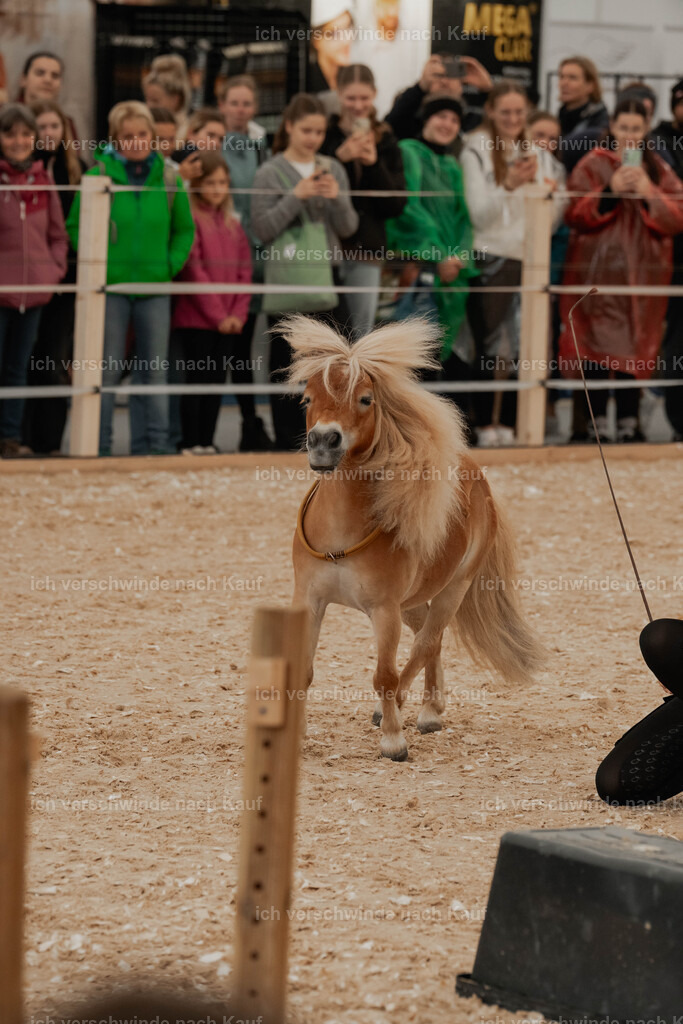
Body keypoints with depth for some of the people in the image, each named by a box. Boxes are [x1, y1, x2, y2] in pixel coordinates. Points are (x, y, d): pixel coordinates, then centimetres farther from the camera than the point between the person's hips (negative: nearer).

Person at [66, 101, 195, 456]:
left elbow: (184, 230, 13)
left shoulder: (169, 179, 4)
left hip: (155, 286, 3)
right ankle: (98, 448, 6)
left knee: (153, 372, 7)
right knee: (106, 371, 0)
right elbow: (75, 227, 0)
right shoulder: (99, 175, -5)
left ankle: (151, 446, 15)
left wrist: (171, 264, 0)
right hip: (110, 286, -3)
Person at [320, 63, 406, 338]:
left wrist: (374, 165, -9)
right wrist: (339, 157, -16)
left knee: (361, 333, 2)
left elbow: (396, 205, 4)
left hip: (366, 251, 3)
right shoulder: (323, 135, 2)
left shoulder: (385, 142, 10)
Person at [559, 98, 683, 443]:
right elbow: (575, 215, -6)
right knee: (599, 343, -7)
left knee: (636, 346, 0)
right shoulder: (592, 165, 4)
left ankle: (628, 421, 5)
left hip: (643, 270, 3)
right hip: (599, 270, -3)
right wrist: (610, 191, -17)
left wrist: (649, 193, -13)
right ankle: (599, 422, -3)